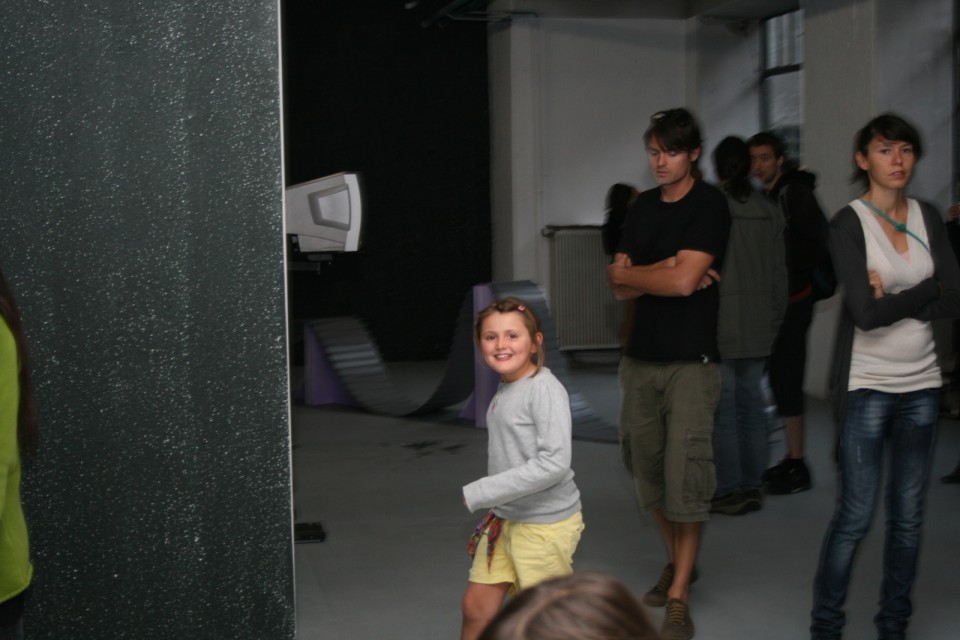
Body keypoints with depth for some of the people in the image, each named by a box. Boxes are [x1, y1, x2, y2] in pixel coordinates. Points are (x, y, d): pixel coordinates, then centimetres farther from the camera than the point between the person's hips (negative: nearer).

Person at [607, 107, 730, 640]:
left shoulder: (710, 205, -5)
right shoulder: (643, 207, 12)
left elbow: (684, 281, -16)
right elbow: (621, 290, 5)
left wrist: (628, 273, -1)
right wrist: (667, 270, -9)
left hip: (691, 360, -5)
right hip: (641, 357, 6)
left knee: (685, 472, -7)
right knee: (647, 467, 9)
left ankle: (678, 597, 2)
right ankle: (675, 561, 31)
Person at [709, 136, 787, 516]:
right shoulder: (770, 212, 5)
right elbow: (779, 272, 9)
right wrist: (775, 320, 17)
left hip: (720, 325, -5)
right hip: (759, 326, 5)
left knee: (722, 406, 0)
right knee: (752, 402, 10)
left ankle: (729, 491, 4)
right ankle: (753, 486, 16)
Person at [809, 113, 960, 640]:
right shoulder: (849, 223, -7)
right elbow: (865, 313, -18)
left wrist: (892, 299, -11)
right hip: (867, 384, -5)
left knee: (908, 516, 8)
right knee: (856, 515, -3)